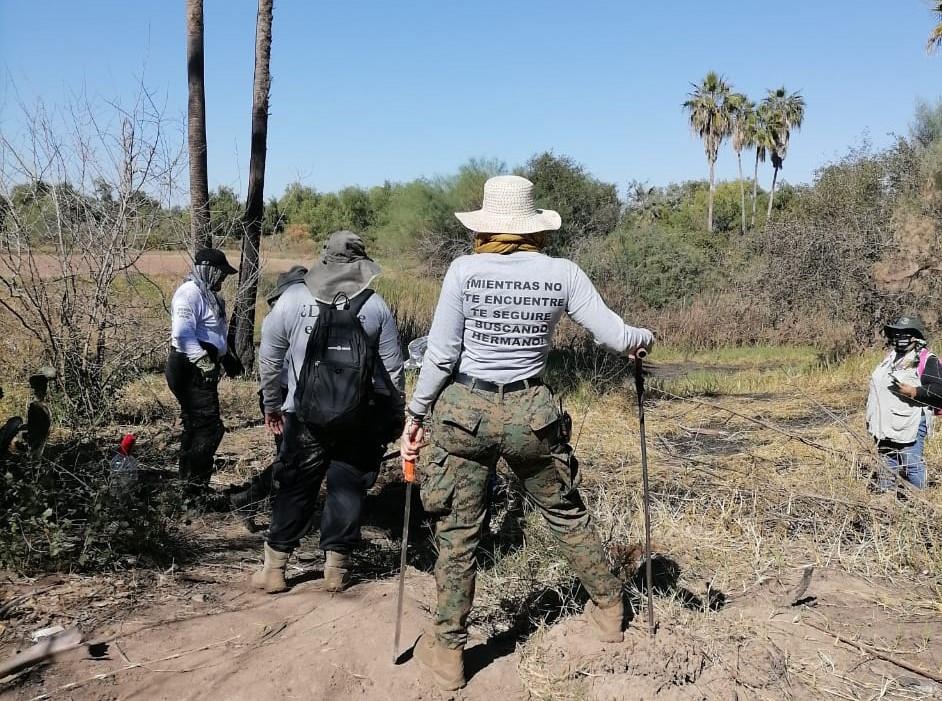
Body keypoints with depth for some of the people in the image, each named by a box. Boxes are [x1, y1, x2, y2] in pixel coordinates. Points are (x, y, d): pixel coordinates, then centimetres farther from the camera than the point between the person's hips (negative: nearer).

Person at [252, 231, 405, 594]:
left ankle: (274, 567, 20)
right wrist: (396, 416, 13)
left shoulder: (293, 299, -2)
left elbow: (269, 356, 4)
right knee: (348, 488, 11)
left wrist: (272, 404, 17)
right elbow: (393, 368, 1)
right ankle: (336, 567, 17)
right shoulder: (376, 306, -2)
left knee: (295, 488, 12)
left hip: (306, 415, 1)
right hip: (362, 418, 0)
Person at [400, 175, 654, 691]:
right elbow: (617, 337, -2)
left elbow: (440, 354, -8)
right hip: (531, 412, 2)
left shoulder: (465, 270, -9)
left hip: (463, 410, -1)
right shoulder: (562, 273, -5)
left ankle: (448, 654, 23)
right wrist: (646, 337, 21)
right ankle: (609, 608, 41)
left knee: (458, 532, 10)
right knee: (566, 513, 22)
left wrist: (415, 415, 3)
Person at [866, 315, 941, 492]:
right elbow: (877, 387, 28)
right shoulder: (890, 358, 17)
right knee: (887, 465, 16)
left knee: (911, 467, -4)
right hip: (885, 424, 8)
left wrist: (913, 391, -26)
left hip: (910, 424, -8)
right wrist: (871, 417, 23)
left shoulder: (927, 361, -7)